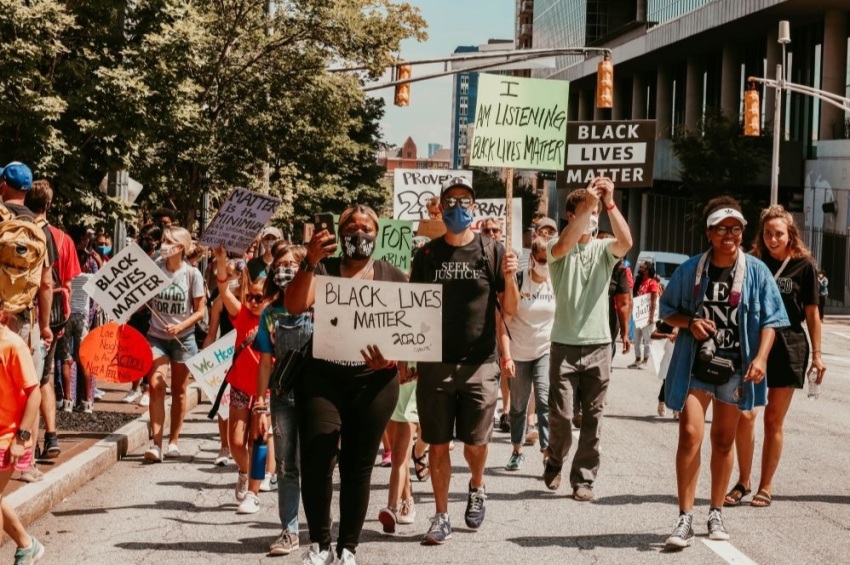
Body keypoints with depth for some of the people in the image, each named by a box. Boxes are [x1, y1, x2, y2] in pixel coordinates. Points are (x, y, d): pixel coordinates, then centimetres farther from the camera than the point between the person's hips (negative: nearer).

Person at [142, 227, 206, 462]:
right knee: (155, 385, -12)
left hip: (183, 338, -1)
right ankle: (156, 443, -12)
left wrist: (180, 327, -17)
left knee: (179, 390, 8)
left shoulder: (192, 274, -7)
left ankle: (174, 440, 21)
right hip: (157, 336, 1)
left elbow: (199, 311, -3)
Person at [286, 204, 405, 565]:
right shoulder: (323, 269, 5)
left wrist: (392, 357, -15)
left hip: (373, 382, 1)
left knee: (358, 466, 6)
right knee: (316, 458, -14)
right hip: (322, 377, -1)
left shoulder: (393, 277, 8)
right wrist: (309, 262, -23)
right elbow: (294, 306, -11)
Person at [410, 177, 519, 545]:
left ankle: (476, 487, 35)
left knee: (475, 443, 3)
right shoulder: (427, 255, 5)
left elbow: (510, 310, 0)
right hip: (434, 364, 1)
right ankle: (441, 516, 16)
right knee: (438, 444, 4)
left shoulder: (491, 251, 0)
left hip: (479, 365, -1)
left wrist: (510, 278, -18)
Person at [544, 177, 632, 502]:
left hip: (599, 345, 2)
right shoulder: (558, 249, 0)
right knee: (560, 415, -3)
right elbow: (564, 245, -25)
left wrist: (609, 203, -27)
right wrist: (588, 202, -33)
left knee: (592, 418, 4)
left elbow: (626, 242, -17)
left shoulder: (604, 249, 5)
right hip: (564, 345, -2)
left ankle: (584, 479, 14)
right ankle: (554, 462, 23)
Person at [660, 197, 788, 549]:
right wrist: (690, 323, -11)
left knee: (723, 441, 12)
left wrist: (760, 358, -15)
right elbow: (667, 309, 9)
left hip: (735, 369, 1)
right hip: (695, 366, -1)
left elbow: (769, 320, -1)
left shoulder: (755, 271, -2)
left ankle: (716, 514, 26)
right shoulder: (691, 270, -1)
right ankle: (685, 520, -8)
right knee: (690, 435, -12)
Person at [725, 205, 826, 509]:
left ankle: (766, 486, 16)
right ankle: (743, 481, 9)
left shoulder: (804, 265, -1)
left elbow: (812, 313, 2)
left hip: (788, 348, -1)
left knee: (774, 420, 5)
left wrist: (817, 354, 0)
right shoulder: (753, 263, 4)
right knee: (745, 414, -7)